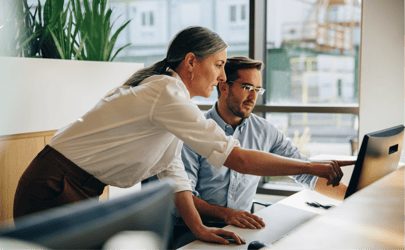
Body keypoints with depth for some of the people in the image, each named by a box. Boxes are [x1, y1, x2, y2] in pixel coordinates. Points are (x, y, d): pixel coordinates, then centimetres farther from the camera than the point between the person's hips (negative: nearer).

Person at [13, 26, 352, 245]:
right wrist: (311, 167, -17)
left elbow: (173, 172, 6)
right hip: (52, 191, -9)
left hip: (79, 193, 9)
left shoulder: (168, 96, 9)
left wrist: (198, 228, -4)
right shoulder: (167, 94, -22)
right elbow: (238, 159, -24)